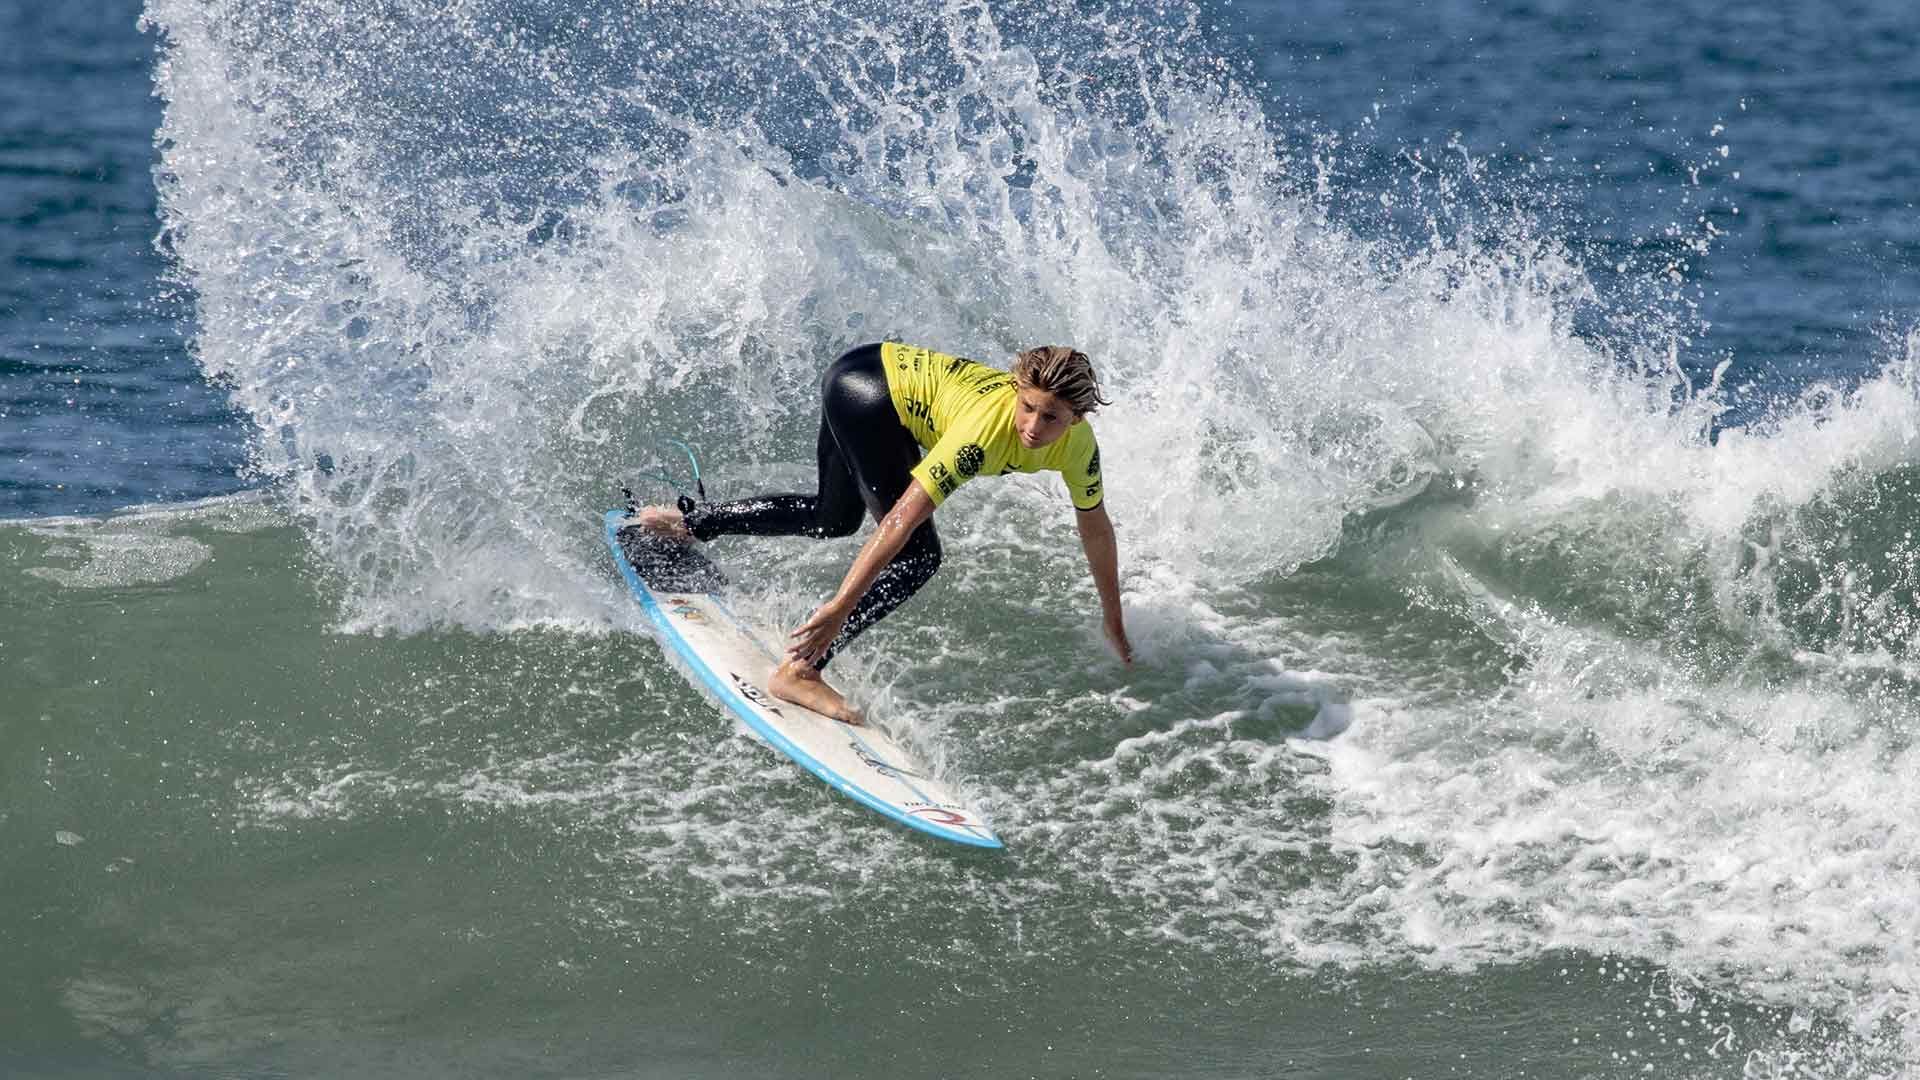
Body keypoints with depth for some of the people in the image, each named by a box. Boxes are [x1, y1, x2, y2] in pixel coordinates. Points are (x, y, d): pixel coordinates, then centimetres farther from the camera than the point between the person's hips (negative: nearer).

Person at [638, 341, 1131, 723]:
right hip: (868, 382, -8)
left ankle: (687, 523, 45)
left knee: (834, 518, 29)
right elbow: (901, 519, -39)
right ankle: (799, 671, -20)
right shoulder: (987, 427, -37)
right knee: (917, 555, -19)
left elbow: (1096, 529, 1)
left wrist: (1114, 622, 10)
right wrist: (840, 607, -41)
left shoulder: (1077, 444, -18)